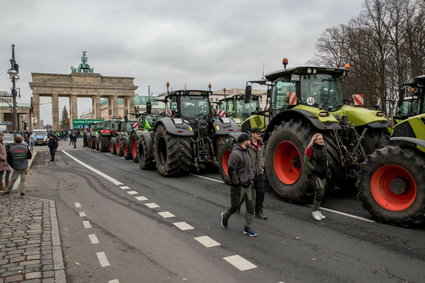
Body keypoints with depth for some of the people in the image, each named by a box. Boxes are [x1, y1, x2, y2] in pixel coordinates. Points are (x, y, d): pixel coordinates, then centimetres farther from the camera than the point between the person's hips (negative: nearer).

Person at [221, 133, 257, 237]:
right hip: (238, 186, -8)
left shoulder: (247, 152, 12)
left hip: (248, 185, 8)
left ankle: (247, 228, 17)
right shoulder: (235, 153, -17)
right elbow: (231, 169, -22)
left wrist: (251, 178, 12)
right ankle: (225, 216, 36)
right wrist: (236, 182, -19)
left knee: (251, 207, 6)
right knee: (235, 207, 7)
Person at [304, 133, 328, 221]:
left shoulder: (324, 148, 10)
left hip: (323, 175, 7)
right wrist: (314, 169, -16)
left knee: (320, 193, 10)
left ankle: (317, 211, 23)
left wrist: (326, 169, 11)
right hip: (315, 174, -7)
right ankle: (315, 211, -1)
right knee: (320, 192, -15)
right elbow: (306, 161, -12)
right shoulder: (311, 149, -12)